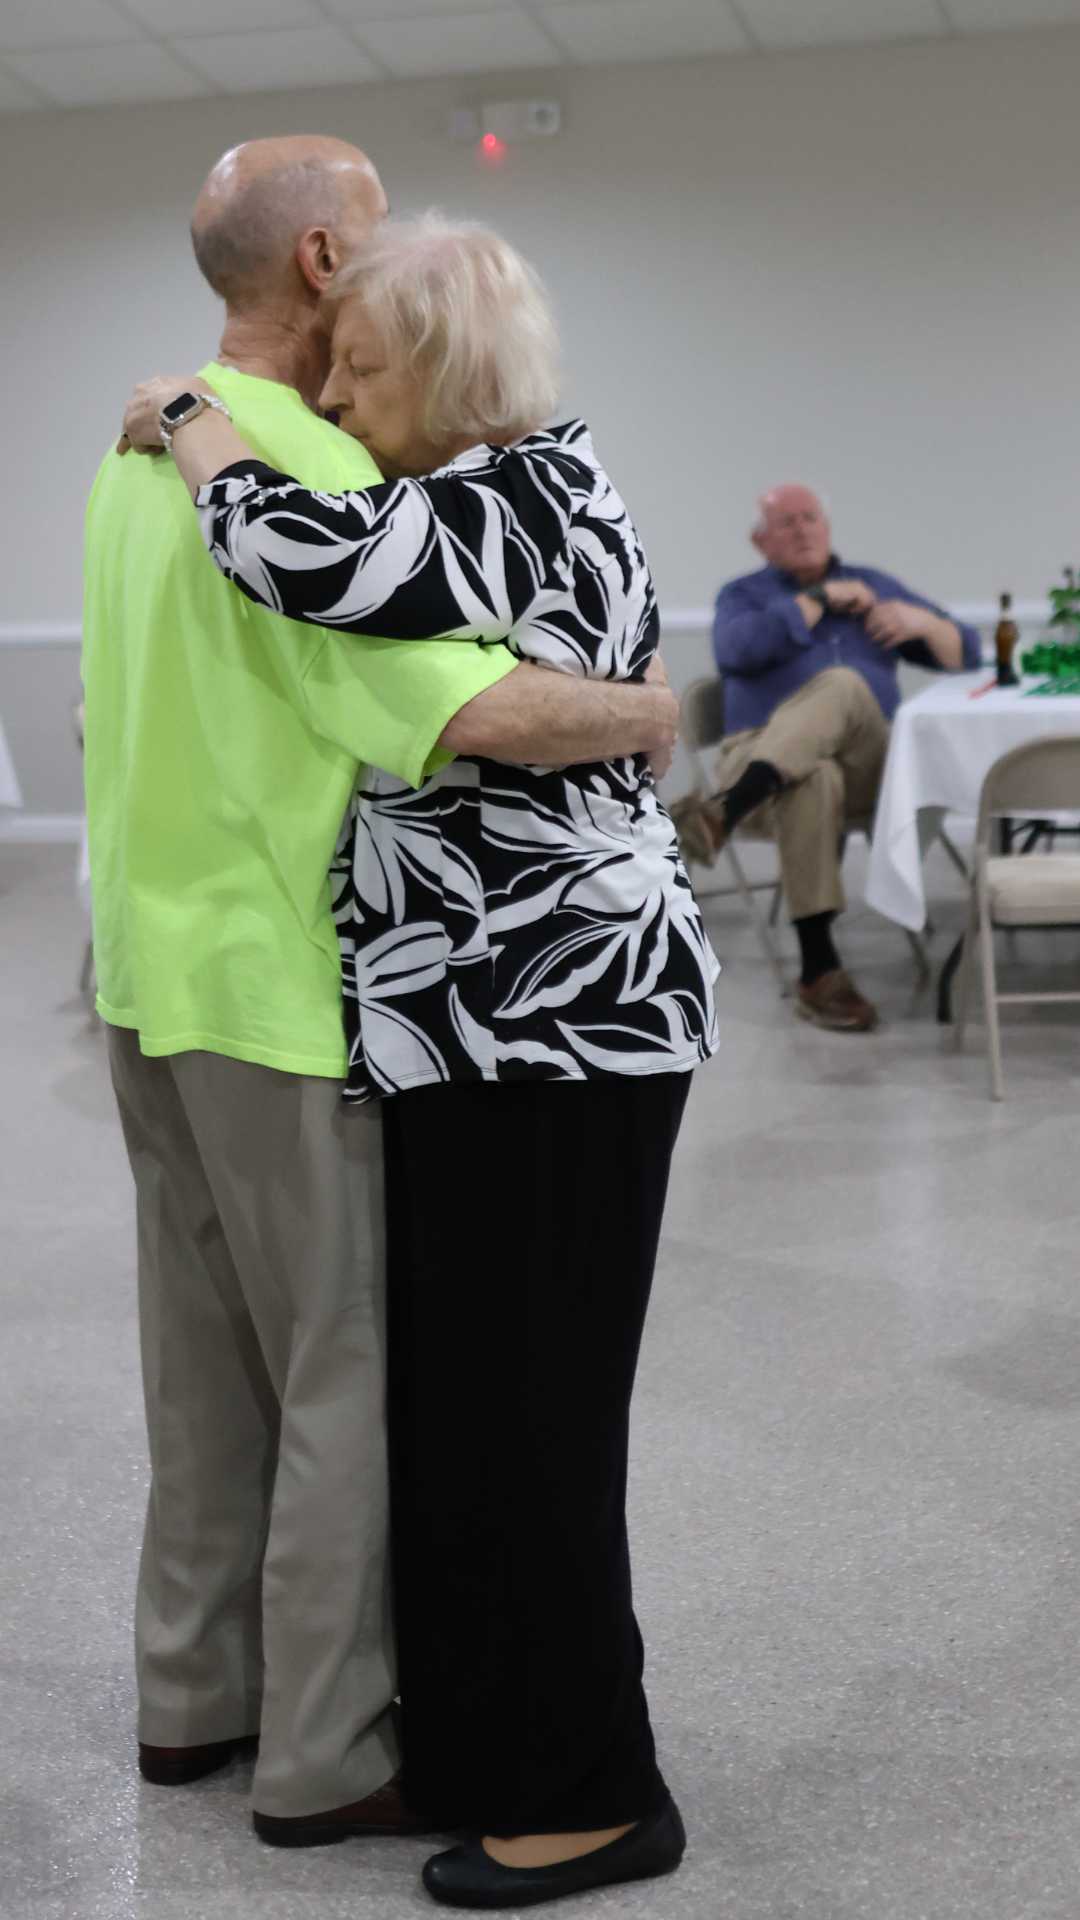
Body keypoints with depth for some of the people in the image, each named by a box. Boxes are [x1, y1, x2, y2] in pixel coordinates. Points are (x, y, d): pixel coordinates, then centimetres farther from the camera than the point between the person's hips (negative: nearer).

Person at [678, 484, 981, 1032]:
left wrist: (923, 622, 1)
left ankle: (725, 812, -51)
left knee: (843, 686, -33)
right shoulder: (744, 595, 17)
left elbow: (965, 654, 23)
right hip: (763, 755, -1)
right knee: (813, 780, -39)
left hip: (868, 765, 2)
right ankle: (819, 972, -42)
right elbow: (741, 650, -9)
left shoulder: (873, 585, 25)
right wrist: (820, 599, -2)